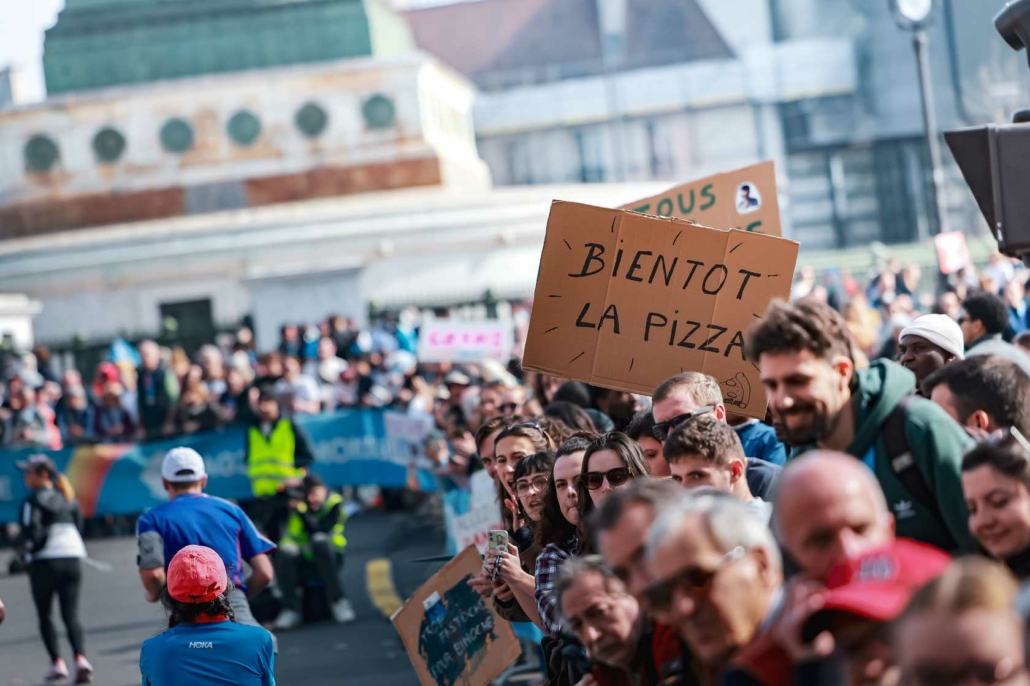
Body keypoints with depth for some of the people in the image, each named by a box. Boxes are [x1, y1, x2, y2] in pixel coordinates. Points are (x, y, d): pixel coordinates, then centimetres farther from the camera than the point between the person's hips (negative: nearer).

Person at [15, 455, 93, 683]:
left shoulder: (33, 501, -9)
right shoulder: (69, 499, 11)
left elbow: (31, 533, -16)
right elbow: (79, 526, 12)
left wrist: (20, 545, 3)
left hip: (44, 561, -5)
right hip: (72, 557, 5)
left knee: (44, 615, 11)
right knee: (71, 614, 4)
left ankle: (56, 662, 3)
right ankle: (80, 658, -17)